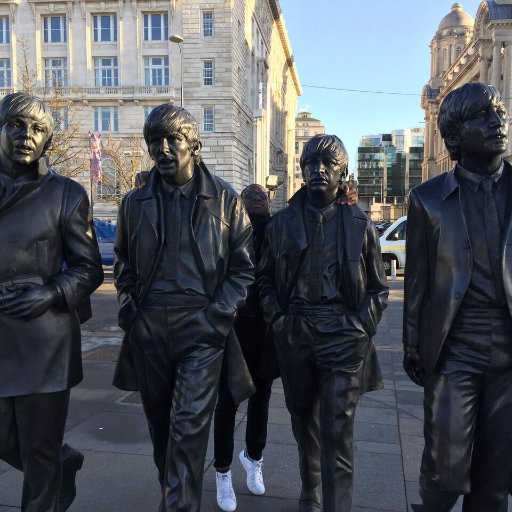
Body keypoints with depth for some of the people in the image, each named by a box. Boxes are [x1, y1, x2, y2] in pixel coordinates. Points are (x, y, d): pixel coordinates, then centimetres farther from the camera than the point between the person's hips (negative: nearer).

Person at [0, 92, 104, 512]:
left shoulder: (67, 194, -3)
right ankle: (65, 464, 48)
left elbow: (89, 269, 0)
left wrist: (52, 293, -17)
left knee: (40, 453, 9)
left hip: (43, 339, -4)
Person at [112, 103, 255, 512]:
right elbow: (124, 264, 17)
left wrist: (219, 314, -9)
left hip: (202, 328, -3)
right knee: (160, 423, 16)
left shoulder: (225, 199, -1)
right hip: (149, 330, 4)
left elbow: (243, 267, 1)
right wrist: (129, 307, 3)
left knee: (189, 425, -7)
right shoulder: (136, 202, 7)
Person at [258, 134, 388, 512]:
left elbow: (378, 287, 7)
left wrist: (362, 327, -4)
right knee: (303, 421, 17)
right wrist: (278, 319, 2)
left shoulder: (359, 224, 3)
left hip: (343, 338, -2)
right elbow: (266, 279, 13)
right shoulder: (282, 223, 7)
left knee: (337, 432, -6)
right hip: (295, 337, 3)